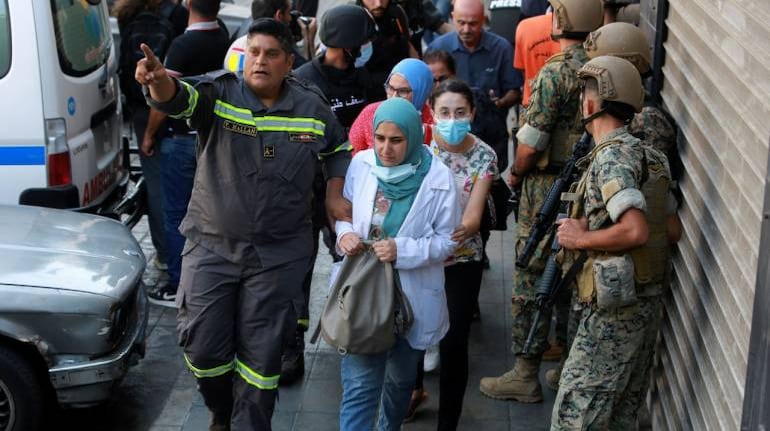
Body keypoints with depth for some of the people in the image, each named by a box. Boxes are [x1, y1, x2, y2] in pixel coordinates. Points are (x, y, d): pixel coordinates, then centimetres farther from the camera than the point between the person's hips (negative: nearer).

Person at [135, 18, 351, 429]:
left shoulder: (311, 107, 0)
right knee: (203, 346, 6)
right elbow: (181, 97, -29)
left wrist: (335, 193, 1)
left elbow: (338, 149, 18)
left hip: (278, 254, 1)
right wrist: (160, 81, -52)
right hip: (212, 245, 0)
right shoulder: (219, 93, -7)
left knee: (261, 353, 7)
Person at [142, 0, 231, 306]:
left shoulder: (184, 44, -17)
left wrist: (149, 135, -4)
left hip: (182, 140, -6)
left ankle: (179, 287, 4)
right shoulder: (224, 38, 3)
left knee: (176, 214, 1)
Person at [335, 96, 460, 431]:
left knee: (401, 378, 21)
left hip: (412, 295, 0)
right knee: (359, 386, -6)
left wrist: (402, 250, -24)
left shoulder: (438, 178, -14)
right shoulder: (361, 164, -7)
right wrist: (344, 233, -16)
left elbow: (447, 240, -9)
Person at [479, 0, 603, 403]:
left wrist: (516, 174, -1)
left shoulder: (555, 72, -18)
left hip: (549, 190, -7)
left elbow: (530, 143, -18)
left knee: (531, 281, 3)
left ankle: (525, 375, 11)